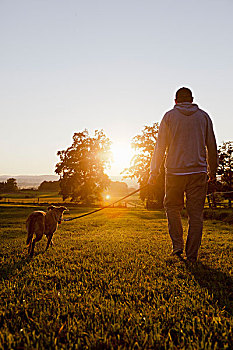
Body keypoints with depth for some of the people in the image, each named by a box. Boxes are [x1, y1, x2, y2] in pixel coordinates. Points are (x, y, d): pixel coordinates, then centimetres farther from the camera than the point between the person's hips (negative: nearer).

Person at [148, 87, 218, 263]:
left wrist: (154, 172, 4)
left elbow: (160, 146, 0)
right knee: (196, 214, 4)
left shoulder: (169, 116, 5)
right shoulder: (203, 116, 10)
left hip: (174, 171, -1)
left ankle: (177, 244, 9)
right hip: (198, 171, 1)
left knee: (172, 208, 17)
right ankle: (192, 255, 5)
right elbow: (212, 146, 11)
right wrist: (213, 170, 20)